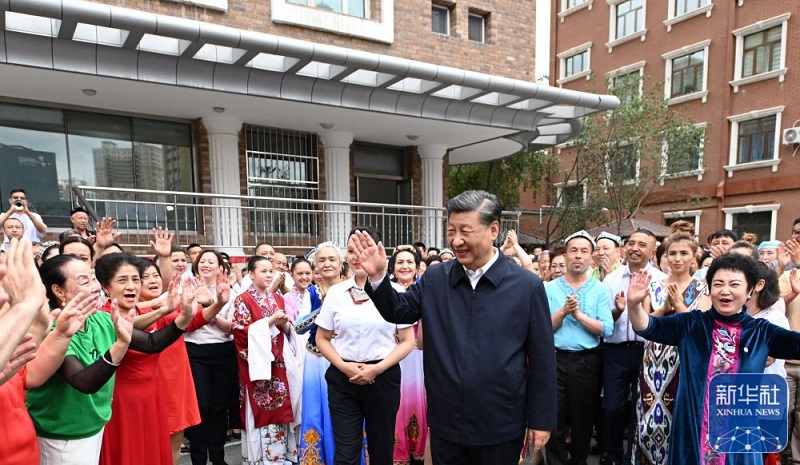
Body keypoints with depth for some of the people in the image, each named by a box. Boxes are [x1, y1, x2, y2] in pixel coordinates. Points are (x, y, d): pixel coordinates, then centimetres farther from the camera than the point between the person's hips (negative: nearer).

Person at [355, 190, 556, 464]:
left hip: (501, 428, -2)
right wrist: (377, 276, -10)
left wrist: (541, 420, -1)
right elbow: (399, 311, 8)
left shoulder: (527, 285, -10)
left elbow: (542, 359, -5)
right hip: (445, 424, 3)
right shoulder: (435, 278, -2)